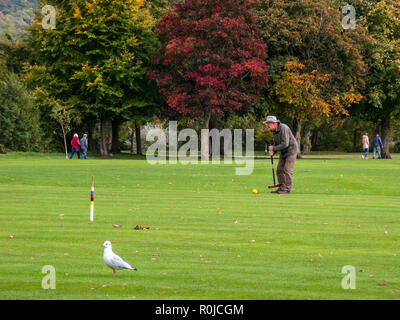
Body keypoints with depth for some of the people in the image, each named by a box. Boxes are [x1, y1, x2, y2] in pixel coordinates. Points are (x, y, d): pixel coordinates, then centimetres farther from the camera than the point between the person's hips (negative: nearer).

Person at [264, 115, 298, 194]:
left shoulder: (283, 128, -23)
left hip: (291, 150, -9)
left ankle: (287, 189, -9)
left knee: (287, 170, -12)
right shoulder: (274, 131, 5)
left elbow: (285, 144, -28)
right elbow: (276, 144, 13)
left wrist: (274, 148, -19)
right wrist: (272, 151, -7)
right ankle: (281, 188, 8)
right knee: (279, 170, 4)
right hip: (284, 152, 9)